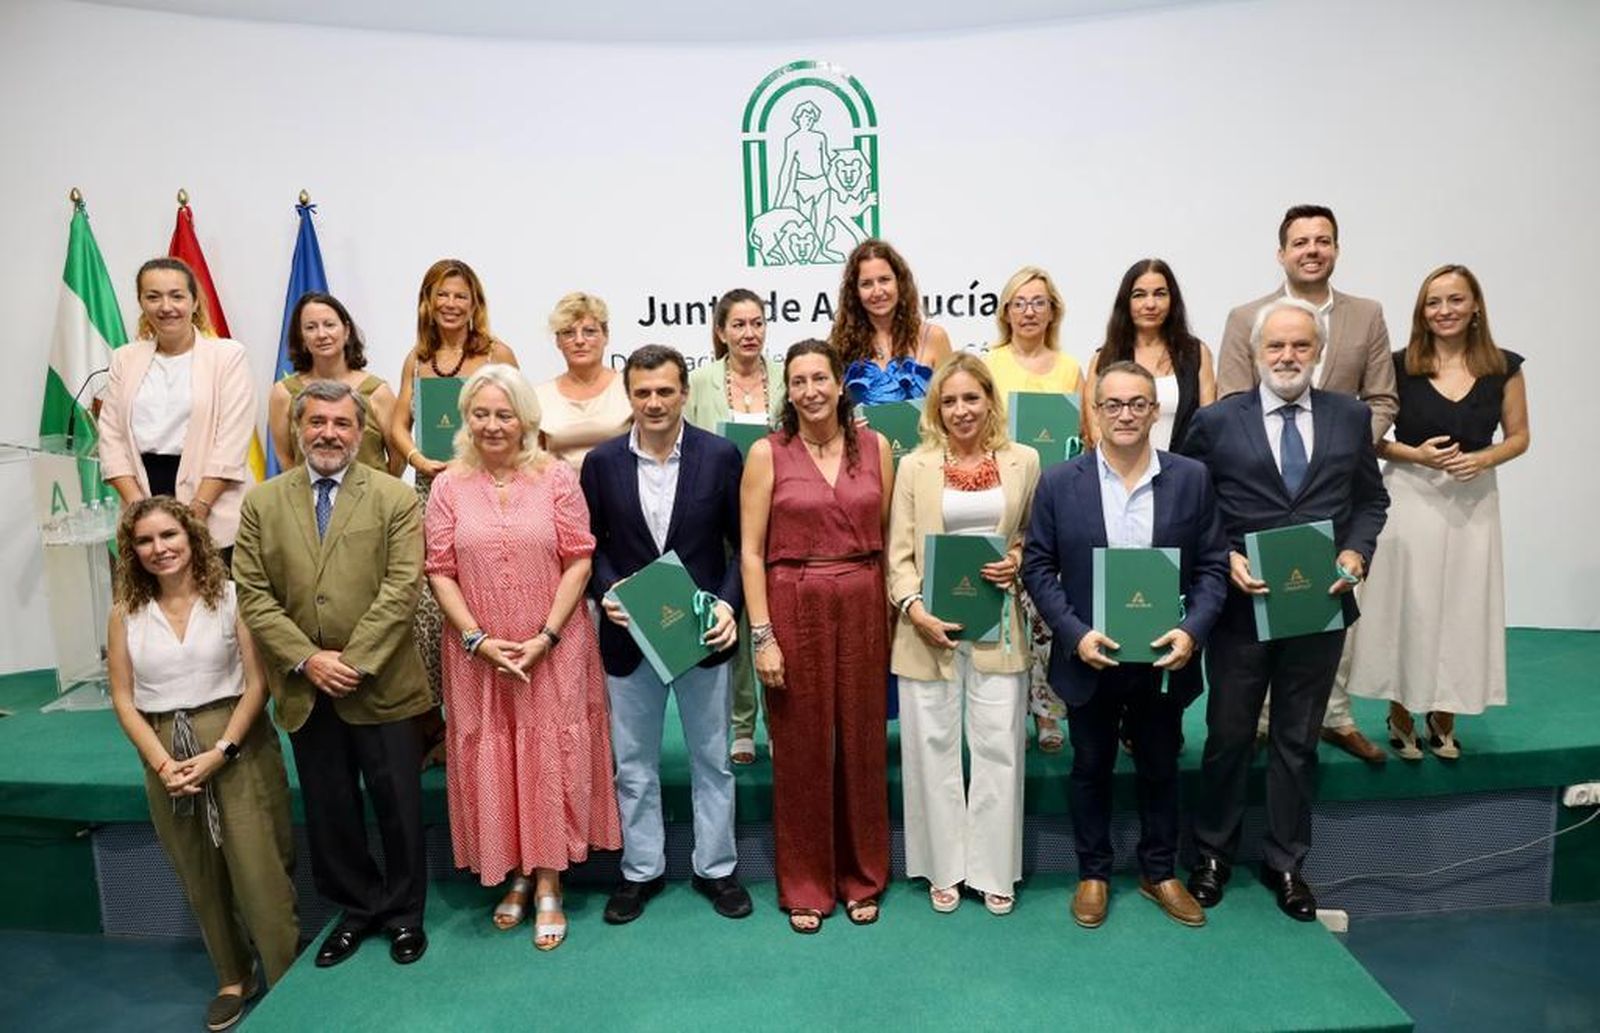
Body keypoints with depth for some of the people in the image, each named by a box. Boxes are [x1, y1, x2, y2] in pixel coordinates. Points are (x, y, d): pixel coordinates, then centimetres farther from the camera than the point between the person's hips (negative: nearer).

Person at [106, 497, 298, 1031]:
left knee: (259, 869, -3)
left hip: (237, 748, -3)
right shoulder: (125, 613, 3)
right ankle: (233, 978, 33)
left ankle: (287, 982, 12)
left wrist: (221, 751, -15)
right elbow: (123, 699, 3)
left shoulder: (230, 597, -6)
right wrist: (162, 763, -9)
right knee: (199, 876, 15)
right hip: (166, 756, 3)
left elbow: (257, 682, -7)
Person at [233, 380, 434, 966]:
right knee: (328, 809, 15)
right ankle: (355, 908, 33)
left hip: (380, 685, -2)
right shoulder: (262, 503, 5)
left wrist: (354, 661, -16)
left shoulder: (395, 499, -3)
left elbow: (401, 588, -10)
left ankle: (403, 913, 27)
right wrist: (306, 659, -10)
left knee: (398, 806, 8)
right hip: (304, 690, 3)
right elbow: (253, 594, 1)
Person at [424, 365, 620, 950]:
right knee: (489, 760, 9)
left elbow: (579, 561, -5)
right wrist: (478, 639, -11)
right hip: (478, 653, 2)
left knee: (551, 759, 4)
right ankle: (514, 874, 27)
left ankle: (548, 884, 17)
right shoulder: (449, 487, 1)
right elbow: (440, 572, 0)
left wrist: (547, 637, -12)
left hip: (554, 649, -1)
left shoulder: (556, 479, -3)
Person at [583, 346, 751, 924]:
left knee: (712, 761, 13)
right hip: (628, 635, 1)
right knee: (633, 765, 14)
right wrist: (606, 591, -14)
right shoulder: (602, 462, -2)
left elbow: (742, 543, -2)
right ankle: (641, 870, 33)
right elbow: (592, 545, 4)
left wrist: (729, 603, -15)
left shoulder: (720, 456, -6)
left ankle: (715, 868, 31)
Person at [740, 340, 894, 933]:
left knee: (862, 742, 11)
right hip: (794, 609, -2)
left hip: (862, 609, 2)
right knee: (800, 747, 8)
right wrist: (761, 635, -9)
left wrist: (892, 614, 4)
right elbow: (751, 552, -4)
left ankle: (862, 878, 31)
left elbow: (888, 539, 8)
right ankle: (804, 885, 26)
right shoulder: (767, 453, -3)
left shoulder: (874, 447, 4)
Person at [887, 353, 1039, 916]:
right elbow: (899, 553, 0)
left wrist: (1019, 563, -7)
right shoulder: (914, 466, 3)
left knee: (998, 747, 6)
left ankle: (994, 870, 22)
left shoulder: (1024, 462, 5)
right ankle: (944, 868, 24)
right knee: (933, 747, 8)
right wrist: (914, 608, -14)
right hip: (930, 625, 0)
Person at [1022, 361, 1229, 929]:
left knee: (1160, 769, 17)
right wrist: (1075, 634, -16)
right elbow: (1037, 567, -5)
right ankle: (1093, 874, 32)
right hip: (1090, 658, -1)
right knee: (1091, 770, 14)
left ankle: (1159, 873, 37)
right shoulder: (1059, 482, -7)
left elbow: (1213, 566, -1)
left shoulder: (1192, 478, -3)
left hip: (1164, 658, 1)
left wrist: (1192, 631, -16)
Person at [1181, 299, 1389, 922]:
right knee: (1228, 736, 11)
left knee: (1298, 741, 14)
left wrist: (1356, 552, -7)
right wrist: (1224, 559, -15)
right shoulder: (1217, 421, -4)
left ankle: (1286, 862, 31)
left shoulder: (1352, 418, 4)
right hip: (1240, 605, -2)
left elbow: (1370, 500, 11)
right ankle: (1213, 853, 30)